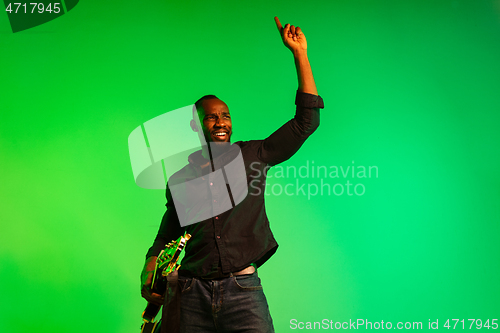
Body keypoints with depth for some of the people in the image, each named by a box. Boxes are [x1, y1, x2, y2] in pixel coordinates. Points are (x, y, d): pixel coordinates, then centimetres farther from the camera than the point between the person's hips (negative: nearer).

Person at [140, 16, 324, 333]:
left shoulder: (251, 156, 9)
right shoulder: (180, 178, 13)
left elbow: (306, 121, 4)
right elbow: (166, 237, 20)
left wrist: (300, 53, 1)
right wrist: (148, 276, 0)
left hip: (243, 290, -1)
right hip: (191, 294, 2)